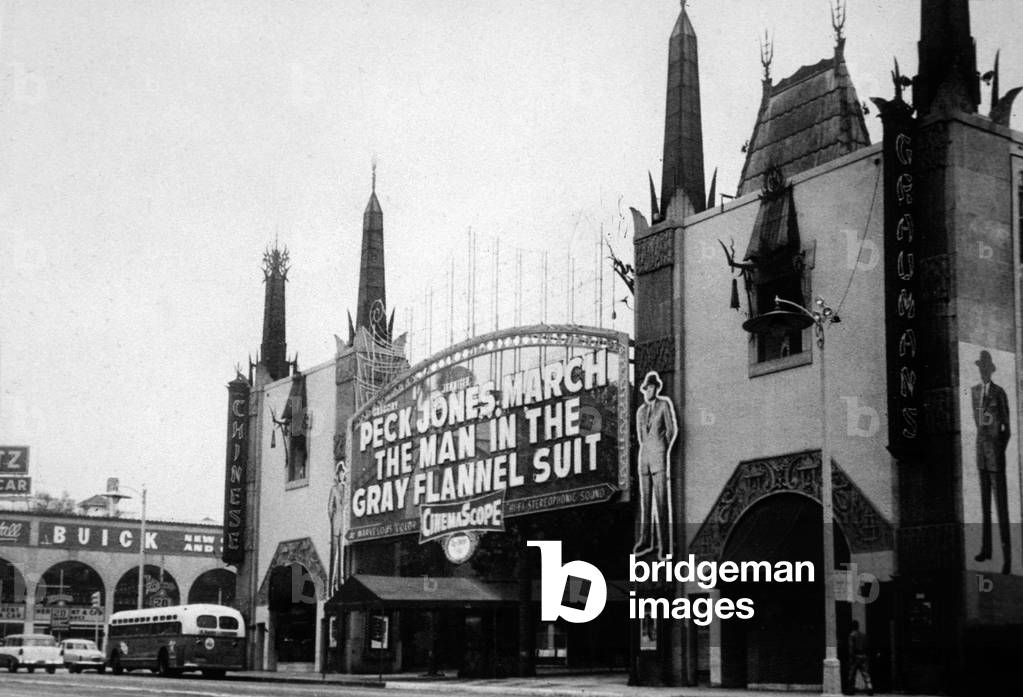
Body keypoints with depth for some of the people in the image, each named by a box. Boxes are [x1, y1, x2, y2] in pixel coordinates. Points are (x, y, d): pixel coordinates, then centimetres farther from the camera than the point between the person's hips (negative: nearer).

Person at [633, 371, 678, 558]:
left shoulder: (665, 404, -1)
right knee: (645, 499, 6)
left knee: (662, 500, -9)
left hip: (660, 455, -6)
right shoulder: (640, 411, 14)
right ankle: (646, 540, 12)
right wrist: (645, 451, 14)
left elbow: (672, 430, 0)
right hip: (644, 457, 6)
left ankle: (664, 544, -9)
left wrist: (664, 452, 3)